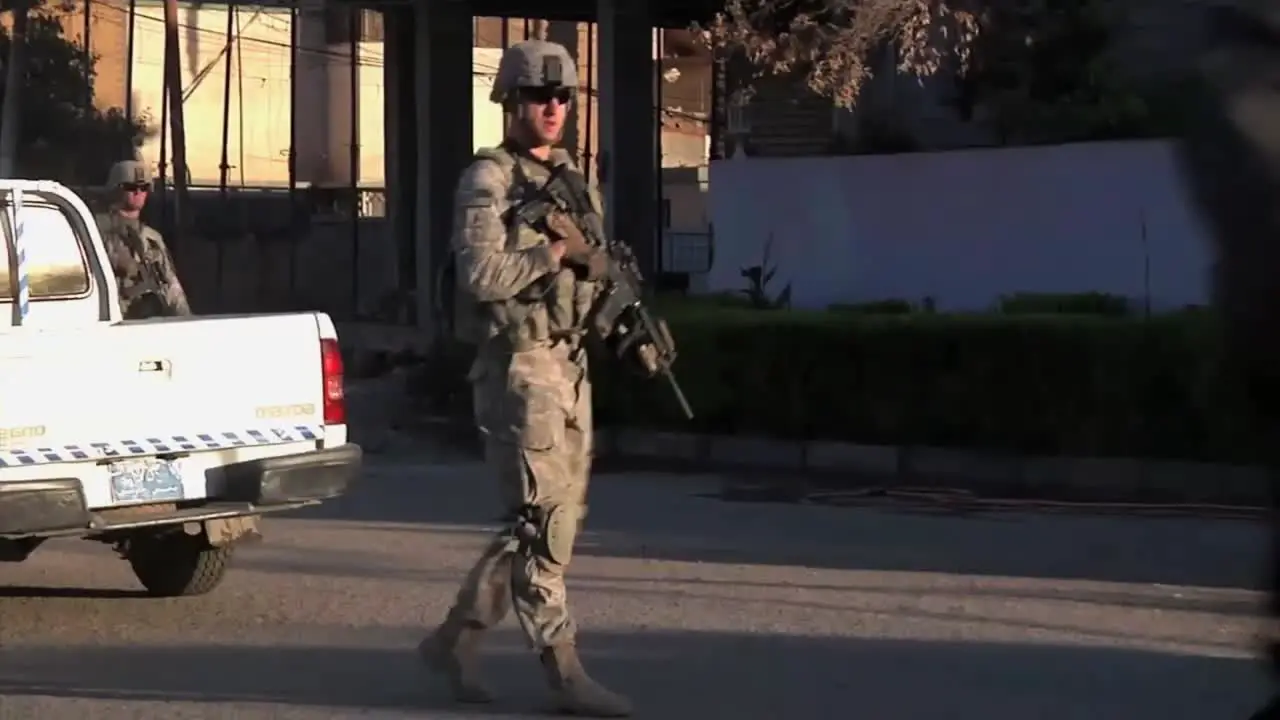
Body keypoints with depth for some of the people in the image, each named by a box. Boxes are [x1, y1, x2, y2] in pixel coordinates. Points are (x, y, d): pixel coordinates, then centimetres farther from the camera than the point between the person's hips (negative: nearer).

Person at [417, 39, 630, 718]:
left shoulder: (573, 182, 15)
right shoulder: (487, 181, -9)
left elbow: (600, 273, 17)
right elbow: (481, 275, -21)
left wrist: (585, 254, -4)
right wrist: (552, 252, -13)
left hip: (570, 367, 8)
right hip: (519, 368, -8)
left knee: (555, 516, 11)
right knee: (543, 522, -8)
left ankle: (455, 639, 21)